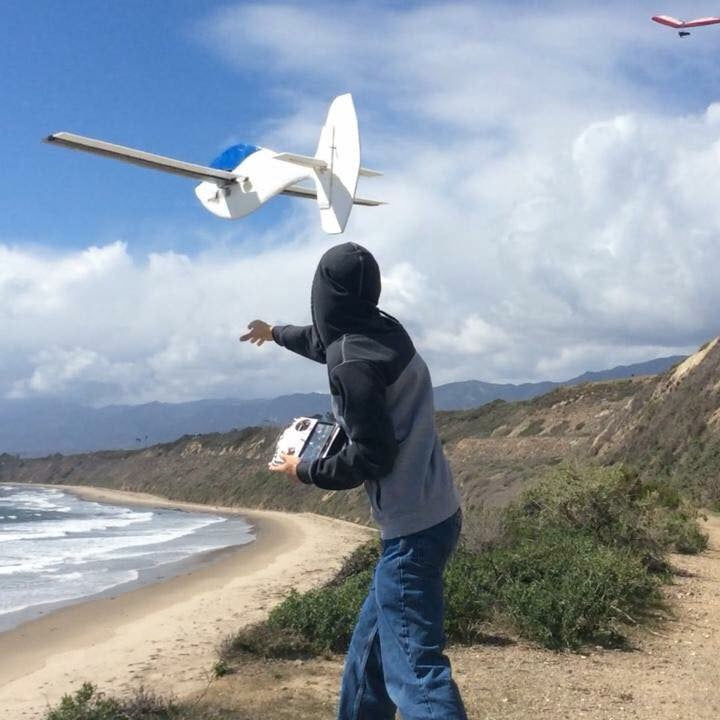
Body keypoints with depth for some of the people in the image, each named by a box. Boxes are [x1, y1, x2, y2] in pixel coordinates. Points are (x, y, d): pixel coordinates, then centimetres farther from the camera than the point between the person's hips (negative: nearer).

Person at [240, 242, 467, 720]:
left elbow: (371, 457, -20)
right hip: (435, 514, 10)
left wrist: (305, 471, -3)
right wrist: (277, 333, 48)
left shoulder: (352, 364, -19)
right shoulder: (385, 333, 8)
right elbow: (326, 341, 30)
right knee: (371, 642, 21)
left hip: (412, 529, -10)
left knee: (413, 664, -10)